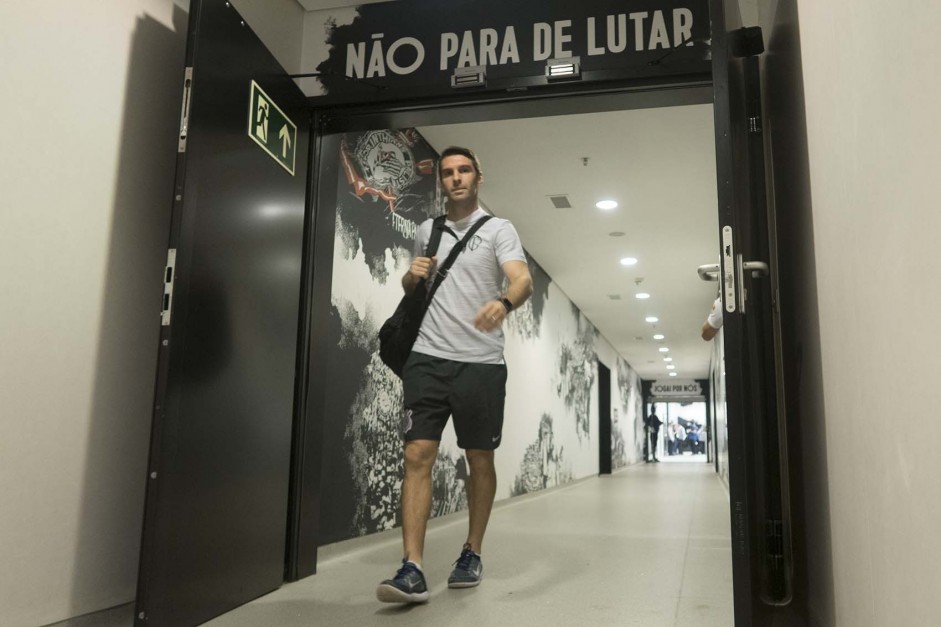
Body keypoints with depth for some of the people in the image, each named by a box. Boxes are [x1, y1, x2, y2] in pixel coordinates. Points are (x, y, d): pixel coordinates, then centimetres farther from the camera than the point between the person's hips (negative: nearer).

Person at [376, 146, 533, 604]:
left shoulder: (499, 230, 2)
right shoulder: (426, 231, 15)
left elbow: (523, 280, -14)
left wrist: (503, 302, -38)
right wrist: (412, 276, 2)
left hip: (481, 361, -2)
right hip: (427, 357, 3)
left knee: (479, 460, 8)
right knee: (417, 455, -8)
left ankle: (472, 553, 25)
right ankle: (412, 570, -7)